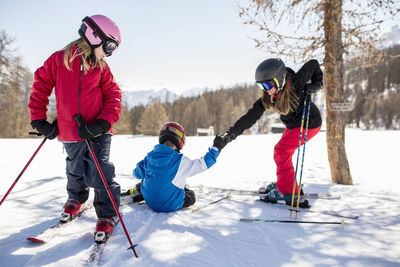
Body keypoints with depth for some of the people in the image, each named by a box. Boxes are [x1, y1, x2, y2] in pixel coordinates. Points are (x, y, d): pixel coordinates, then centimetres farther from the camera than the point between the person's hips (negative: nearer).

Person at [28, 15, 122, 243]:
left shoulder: (101, 67, 1)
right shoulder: (58, 60, -4)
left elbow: (113, 97, -2)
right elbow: (40, 87, 3)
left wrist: (102, 124, -17)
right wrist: (39, 121, -1)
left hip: (97, 132, -1)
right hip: (70, 134, 1)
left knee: (98, 173, -9)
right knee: (75, 172, 19)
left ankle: (108, 215, 9)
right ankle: (75, 200, 48)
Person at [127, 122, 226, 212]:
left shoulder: (150, 156, -8)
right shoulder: (181, 161, -22)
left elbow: (137, 173, 8)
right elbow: (204, 163, -9)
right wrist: (216, 147, 6)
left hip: (150, 202, 4)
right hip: (170, 206, -4)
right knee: (191, 195, 21)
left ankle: (139, 190, 17)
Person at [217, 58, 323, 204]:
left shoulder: (297, 84, -29)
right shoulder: (267, 97, -15)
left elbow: (314, 64, -12)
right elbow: (250, 116, -19)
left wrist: (316, 84, -22)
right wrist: (231, 133, -28)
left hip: (310, 123, -7)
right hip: (293, 124, 7)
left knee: (282, 150, -15)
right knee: (280, 151, 10)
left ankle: (287, 192, -6)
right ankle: (283, 183, 32)